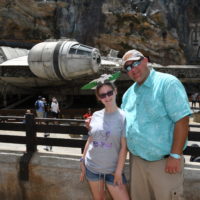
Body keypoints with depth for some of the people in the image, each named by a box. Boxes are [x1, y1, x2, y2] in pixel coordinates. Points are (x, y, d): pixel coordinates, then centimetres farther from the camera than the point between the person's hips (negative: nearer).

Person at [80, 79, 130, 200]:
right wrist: (83, 161, 8)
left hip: (112, 170, -3)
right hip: (92, 167, 3)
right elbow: (90, 140, 10)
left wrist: (118, 172, -13)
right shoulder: (96, 115, 2)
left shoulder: (124, 116, -8)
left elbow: (124, 147, -10)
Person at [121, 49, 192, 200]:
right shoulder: (129, 93, 11)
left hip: (164, 162, -7)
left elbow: (182, 120, -18)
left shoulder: (167, 83, -12)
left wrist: (175, 156, -21)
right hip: (137, 160, 7)